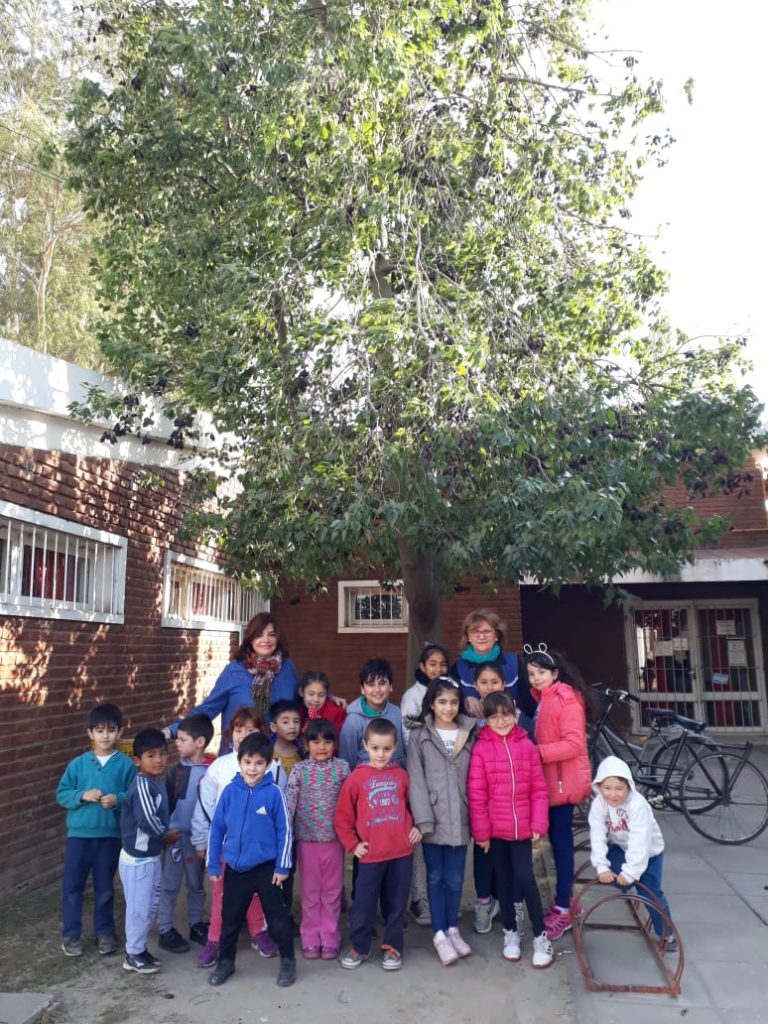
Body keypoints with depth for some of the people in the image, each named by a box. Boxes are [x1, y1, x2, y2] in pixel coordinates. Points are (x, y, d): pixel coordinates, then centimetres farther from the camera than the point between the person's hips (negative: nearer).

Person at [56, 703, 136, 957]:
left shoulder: (126, 764, -6)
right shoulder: (78, 764, -3)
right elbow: (61, 794, 1)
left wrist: (118, 800, -22)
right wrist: (82, 795, -16)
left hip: (110, 834, -1)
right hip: (79, 833, 1)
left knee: (104, 886, 13)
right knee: (72, 885, 9)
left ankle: (104, 932, 29)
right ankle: (70, 934, 26)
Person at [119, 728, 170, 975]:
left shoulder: (156, 783, 5)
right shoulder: (142, 785, -24)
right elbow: (147, 819, -29)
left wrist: (163, 836, 0)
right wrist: (166, 835, -12)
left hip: (152, 855, 9)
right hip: (137, 858, -9)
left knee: (150, 906, 19)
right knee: (138, 908, 5)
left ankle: (140, 948, 32)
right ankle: (133, 954, 20)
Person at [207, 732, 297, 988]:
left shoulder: (273, 792, -12)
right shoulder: (230, 791, -6)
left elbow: (284, 830, -7)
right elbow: (217, 828, 1)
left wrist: (282, 866, -7)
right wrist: (214, 865, 2)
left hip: (266, 869, -2)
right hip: (235, 869, 3)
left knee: (277, 917, 9)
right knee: (230, 918, 16)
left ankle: (288, 961, 27)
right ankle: (226, 961, 36)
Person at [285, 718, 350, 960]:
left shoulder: (342, 768, -3)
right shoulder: (299, 770, -5)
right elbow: (289, 802, -8)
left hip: (334, 838, 0)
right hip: (307, 839, 0)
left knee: (332, 891, 9)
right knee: (310, 891, 10)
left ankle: (330, 939, 21)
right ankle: (310, 939, 22)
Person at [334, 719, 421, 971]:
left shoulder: (401, 776, 2)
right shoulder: (356, 778, -5)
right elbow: (342, 818, 0)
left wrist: (416, 827, 2)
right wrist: (352, 845, -4)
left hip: (402, 852, 2)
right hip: (371, 854, -2)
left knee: (396, 903, 13)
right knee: (363, 903, 8)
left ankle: (393, 947, 29)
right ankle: (359, 947, 27)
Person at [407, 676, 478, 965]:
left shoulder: (470, 735, 6)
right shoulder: (419, 737, -1)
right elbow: (416, 781, -6)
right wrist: (422, 819, -14)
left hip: (459, 819, 2)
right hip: (432, 819, -2)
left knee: (455, 878, 10)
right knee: (435, 877, 8)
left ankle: (453, 929, 27)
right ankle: (439, 934, 19)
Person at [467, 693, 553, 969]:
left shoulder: (527, 746, -3)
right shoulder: (481, 749, -9)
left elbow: (539, 789, 0)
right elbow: (476, 795, -8)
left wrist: (538, 824, -4)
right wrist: (481, 831, -7)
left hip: (522, 827, 0)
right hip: (495, 829, 0)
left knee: (525, 879, 0)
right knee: (504, 880, 13)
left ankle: (541, 936, 17)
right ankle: (510, 932, 31)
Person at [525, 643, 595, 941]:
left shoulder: (566, 698, -15)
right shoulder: (543, 699, 13)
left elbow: (574, 744, -22)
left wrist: (537, 752, -25)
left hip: (564, 780, -9)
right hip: (549, 780, 9)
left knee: (561, 841, -2)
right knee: (557, 841, 15)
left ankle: (563, 911, 7)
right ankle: (563, 901, 27)